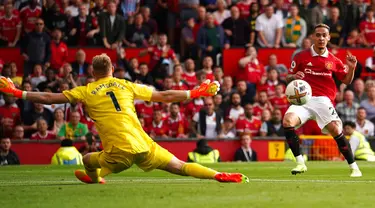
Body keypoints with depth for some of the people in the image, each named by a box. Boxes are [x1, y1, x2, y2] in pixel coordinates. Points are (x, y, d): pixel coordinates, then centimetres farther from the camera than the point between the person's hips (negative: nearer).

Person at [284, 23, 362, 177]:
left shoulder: (333, 61, 9)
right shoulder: (301, 57, 6)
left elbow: (346, 81, 16)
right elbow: (288, 77, 12)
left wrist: (351, 68, -4)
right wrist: (293, 77, -12)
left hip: (323, 101, 0)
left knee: (336, 130, -19)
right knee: (287, 121, -27)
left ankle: (354, 167, -2)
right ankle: (300, 163, -16)